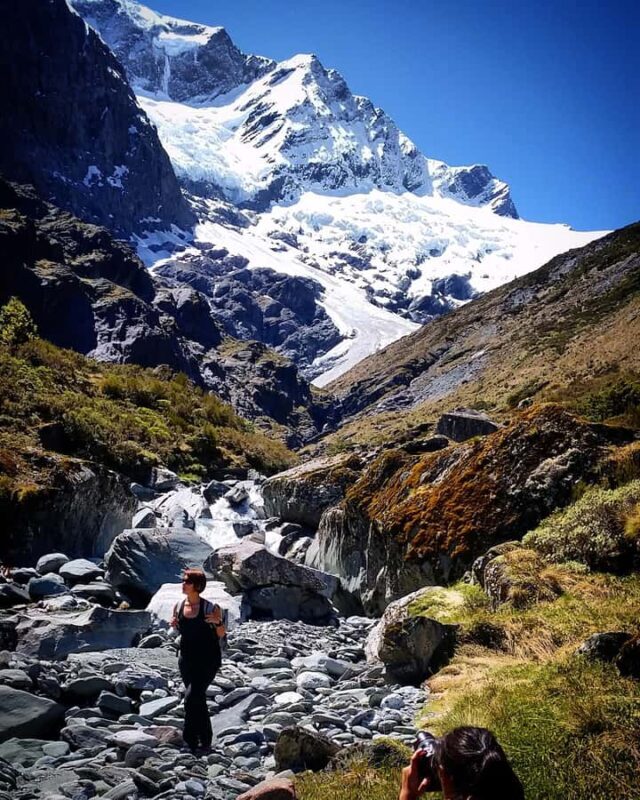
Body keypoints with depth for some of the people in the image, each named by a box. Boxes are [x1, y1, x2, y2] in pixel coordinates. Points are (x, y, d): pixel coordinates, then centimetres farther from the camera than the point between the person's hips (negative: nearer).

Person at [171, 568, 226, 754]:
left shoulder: (209, 608, -16)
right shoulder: (178, 607, -2)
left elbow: (221, 635, -6)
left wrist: (218, 622, -26)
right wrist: (174, 625, -6)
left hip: (208, 659, -5)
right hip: (187, 659, 5)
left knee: (191, 696, -15)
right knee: (198, 699, 14)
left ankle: (190, 739, 3)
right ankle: (205, 739, 30)